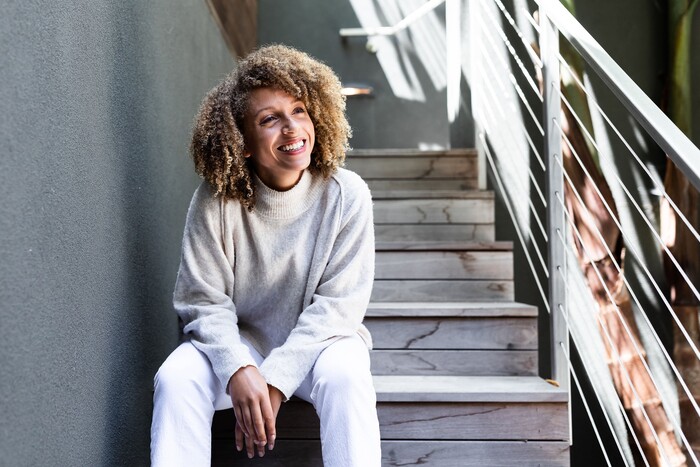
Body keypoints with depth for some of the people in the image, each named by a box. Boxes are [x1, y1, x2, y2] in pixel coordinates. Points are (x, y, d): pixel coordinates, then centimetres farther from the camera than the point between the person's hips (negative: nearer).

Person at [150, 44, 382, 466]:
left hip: (320, 341, 0)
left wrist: (276, 379, -23)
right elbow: (204, 301, -12)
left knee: (345, 377, -33)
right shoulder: (215, 201, -13)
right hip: (239, 341, 1)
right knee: (177, 377, -26)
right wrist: (238, 370, -31)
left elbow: (338, 303, -15)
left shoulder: (346, 194, -14)